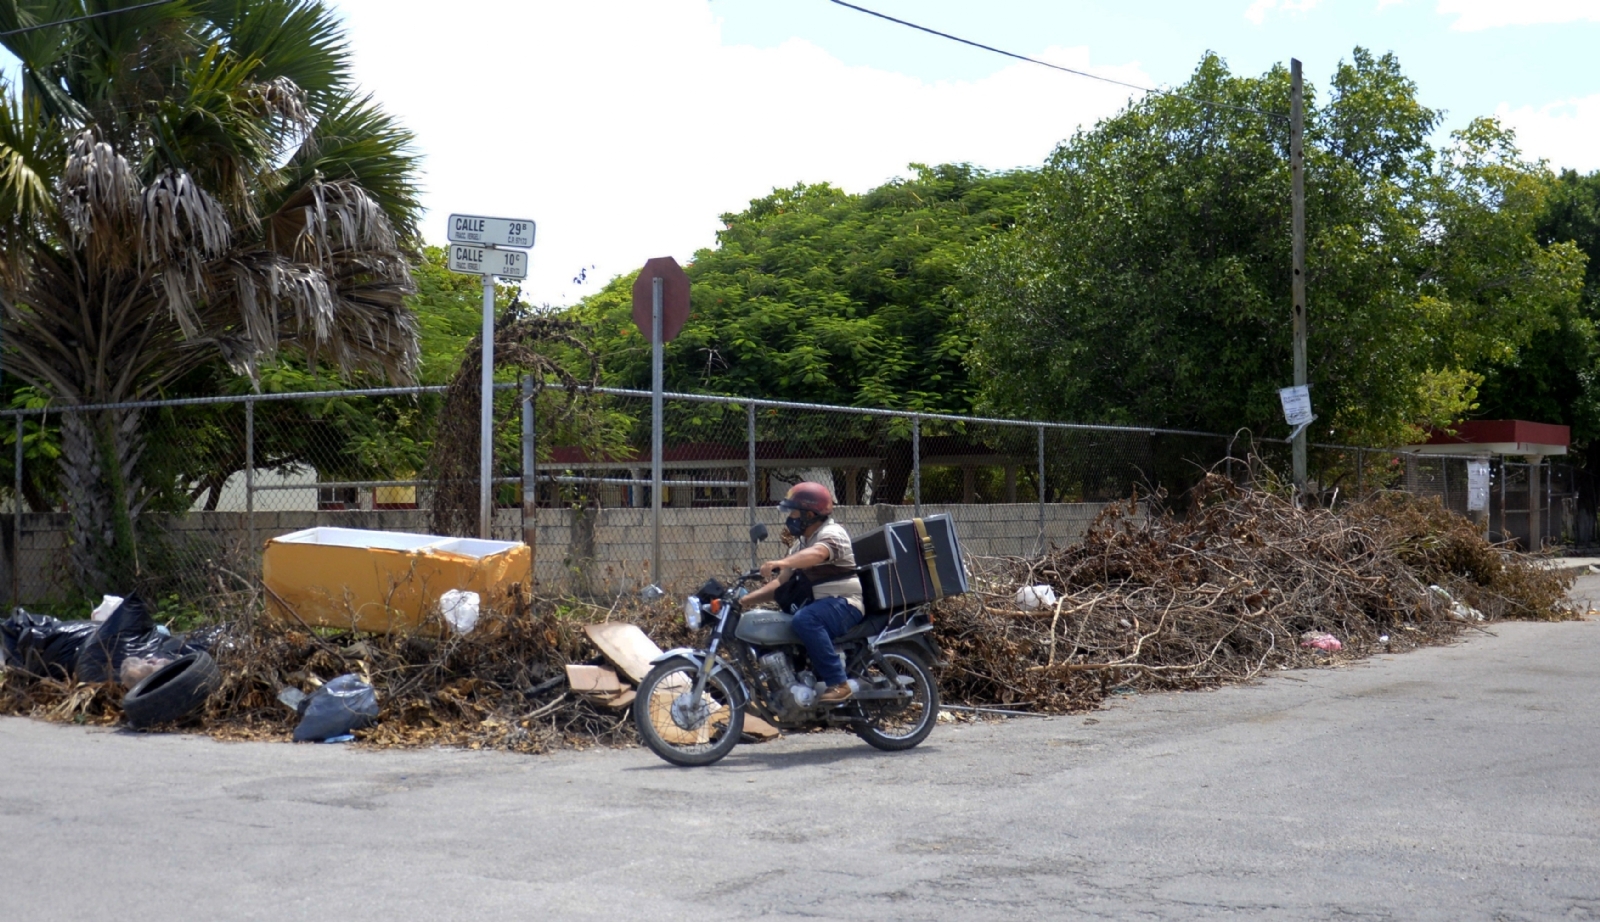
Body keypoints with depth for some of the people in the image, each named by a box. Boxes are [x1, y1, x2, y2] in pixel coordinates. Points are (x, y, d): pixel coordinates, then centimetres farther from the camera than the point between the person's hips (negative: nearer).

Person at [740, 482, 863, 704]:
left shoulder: (831, 533, -9)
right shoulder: (801, 543, 21)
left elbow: (816, 554, -34)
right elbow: (781, 583, 15)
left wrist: (780, 563, -51)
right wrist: (745, 599, 2)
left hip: (844, 604, -10)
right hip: (819, 604, 10)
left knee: (804, 619, -36)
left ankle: (838, 683, -35)